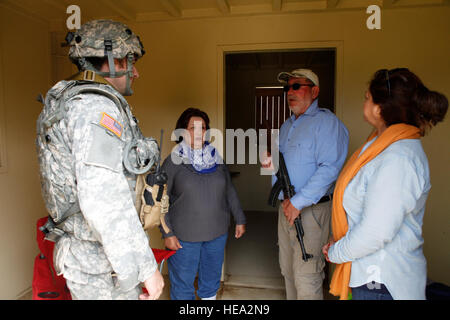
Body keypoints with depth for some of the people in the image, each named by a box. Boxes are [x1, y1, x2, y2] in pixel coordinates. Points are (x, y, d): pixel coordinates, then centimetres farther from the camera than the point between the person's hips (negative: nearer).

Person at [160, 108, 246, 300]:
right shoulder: (173, 161, -8)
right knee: (183, 287, 10)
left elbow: (229, 191, 12)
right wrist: (167, 233, -11)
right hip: (184, 237, -4)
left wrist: (240, 219, 12)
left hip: (217, 234, 4)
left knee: (211, 284, 20)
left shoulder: (216, 159, 5)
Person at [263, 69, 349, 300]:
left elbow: (329, 169, -23)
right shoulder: (287, 126, 16)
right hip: (286, 206, 8)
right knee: (288, 270, 20)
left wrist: (298, 203, -23)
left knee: (307, 277, -1)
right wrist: (271, 162, 2)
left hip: (311, 210, -8)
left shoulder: (327, 122, -12)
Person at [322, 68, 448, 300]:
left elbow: (375, 233, -27)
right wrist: (338, 243, 7)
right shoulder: (384, 145, 5)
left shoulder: (397, 160, -26)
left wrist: (335, 253, -11)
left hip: (382, 283, -8)